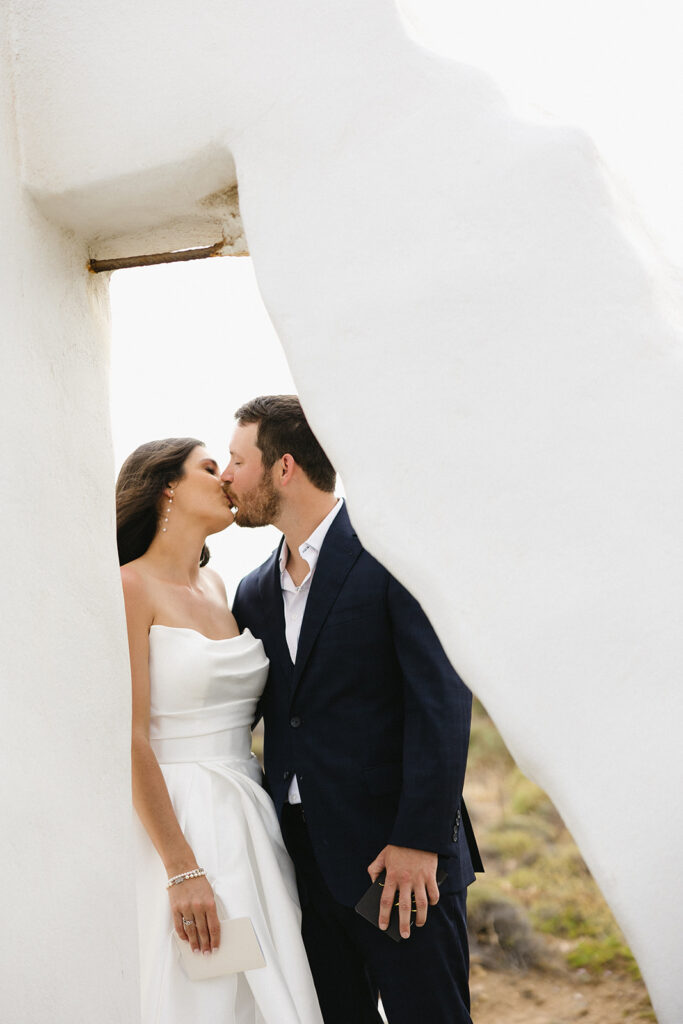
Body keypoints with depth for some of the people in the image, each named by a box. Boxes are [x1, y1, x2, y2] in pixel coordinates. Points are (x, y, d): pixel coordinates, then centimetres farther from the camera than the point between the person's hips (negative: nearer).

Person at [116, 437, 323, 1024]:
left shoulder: (216, 585, 13)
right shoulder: (133, 588, -9)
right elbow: (129, 738, -14)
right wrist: (182, 869, -18)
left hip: (250, 819, 7)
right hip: (175, 819, -7)